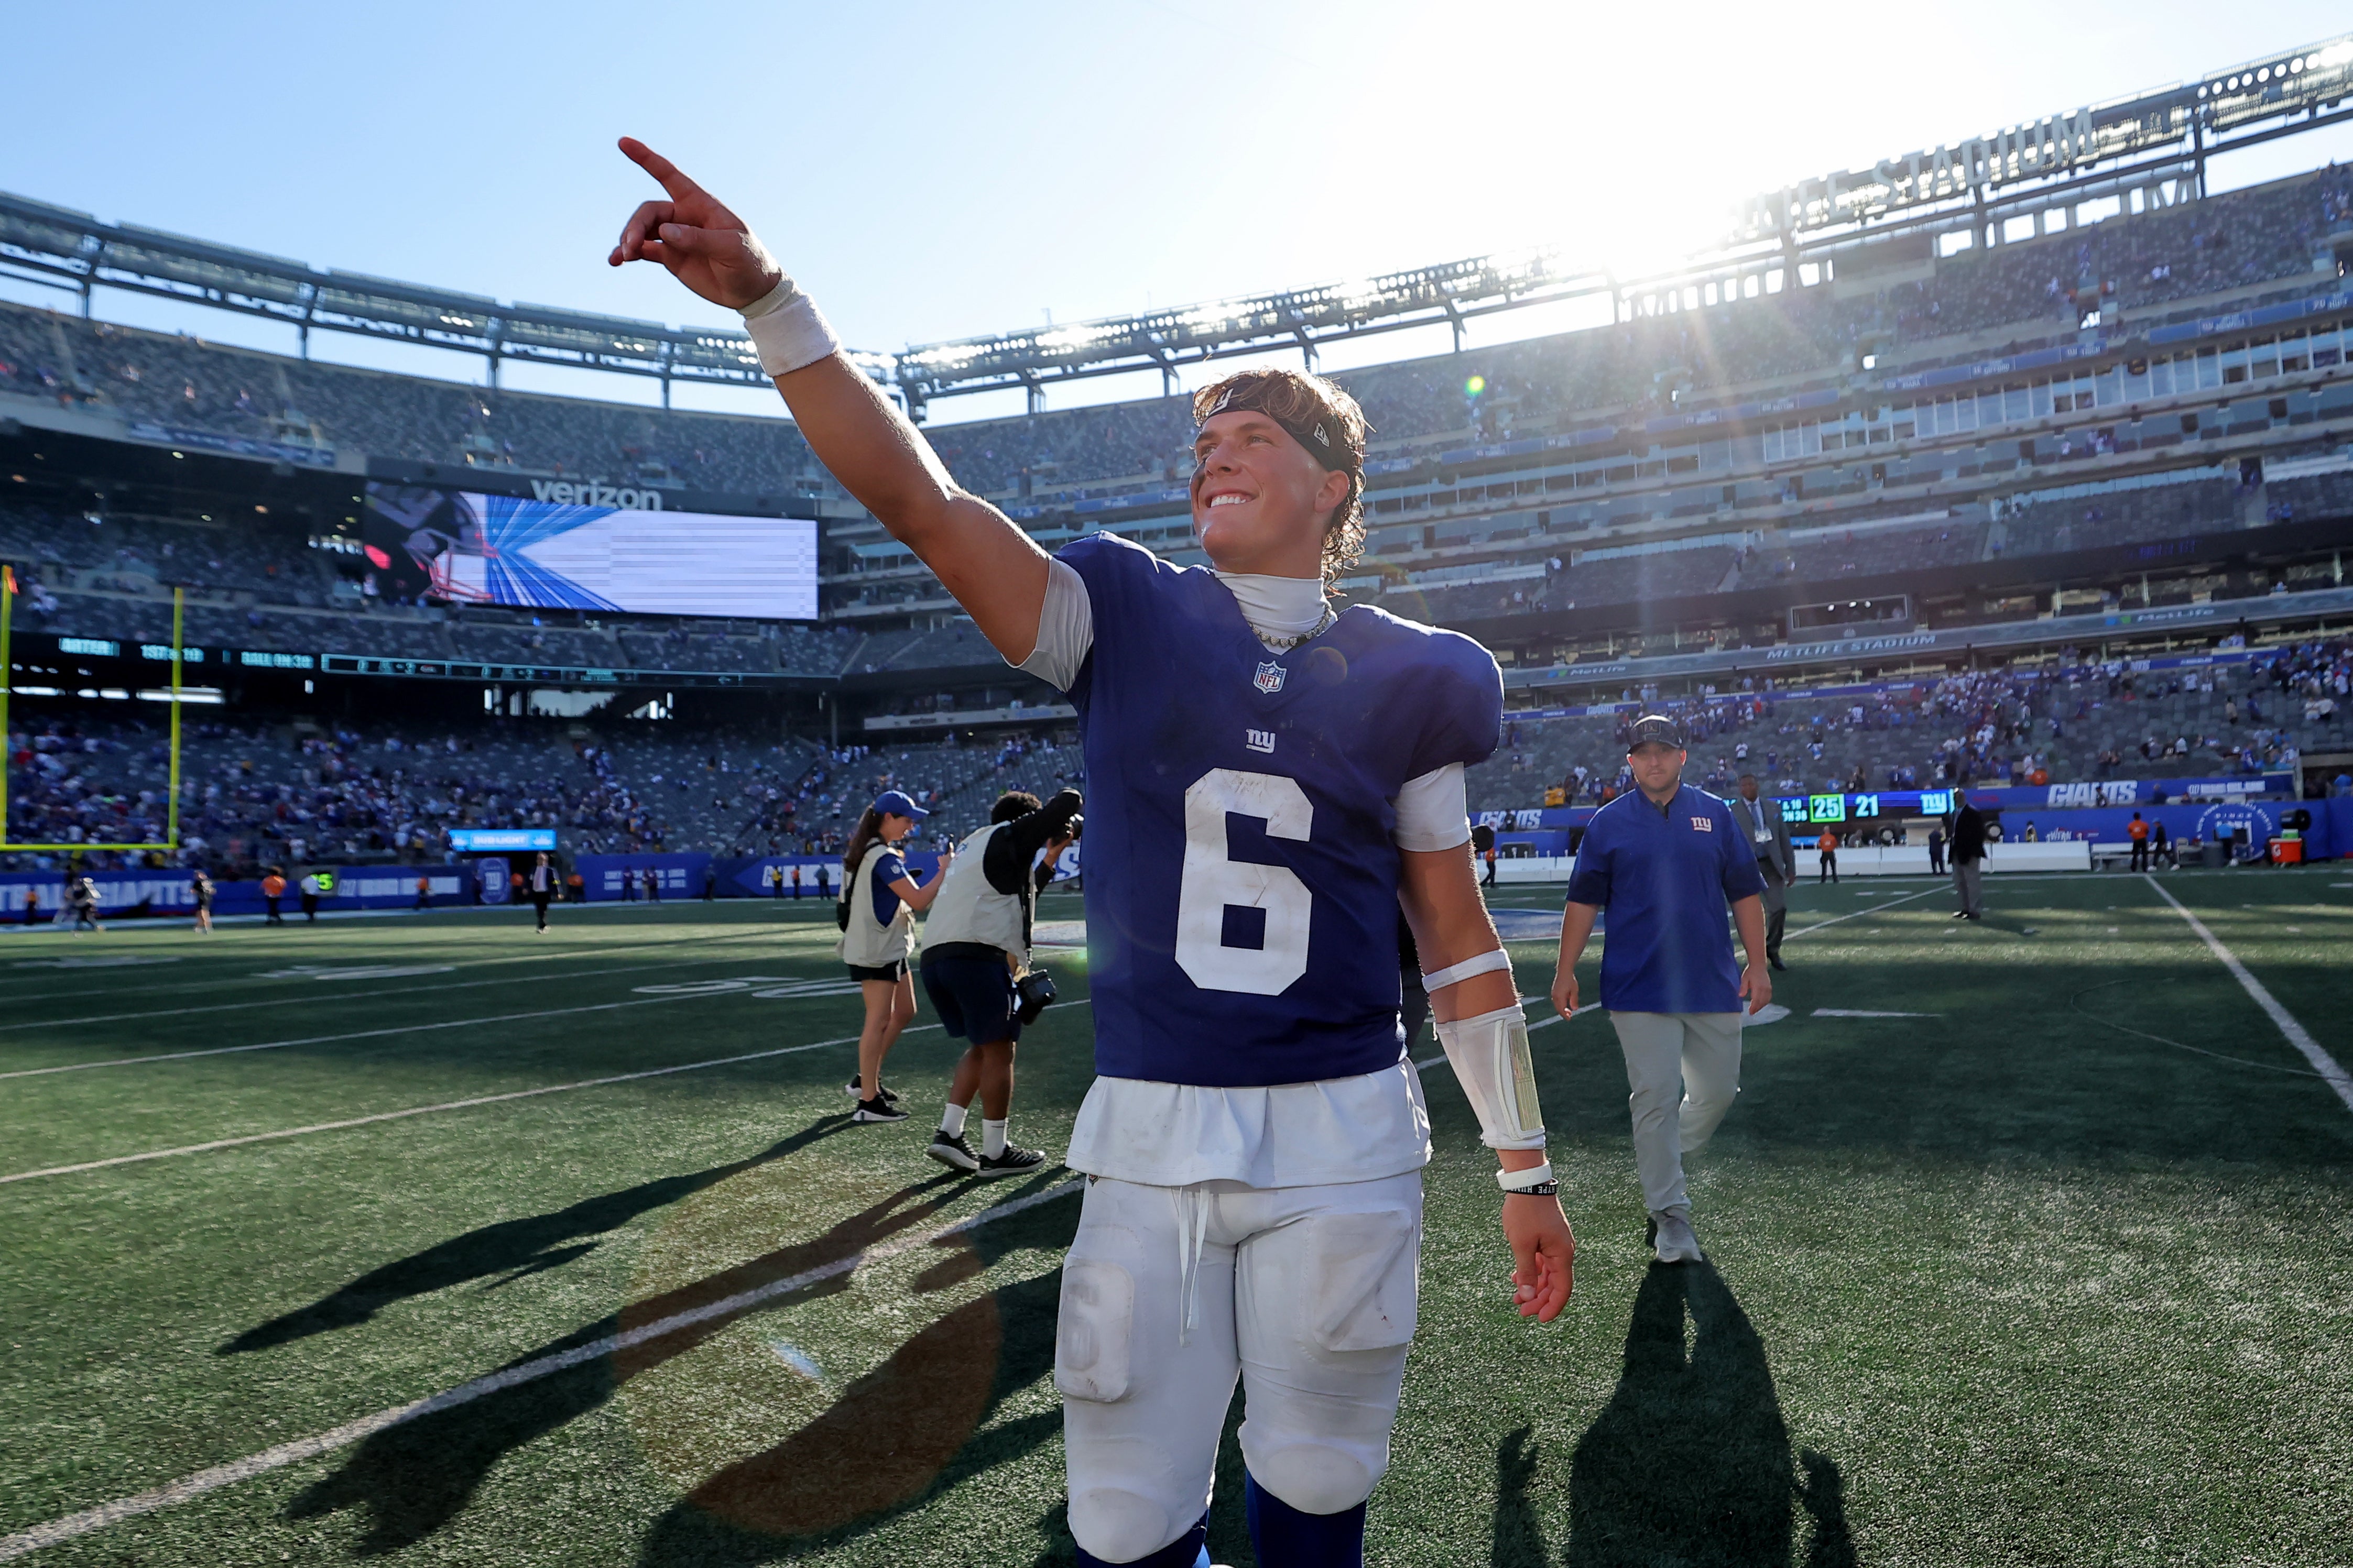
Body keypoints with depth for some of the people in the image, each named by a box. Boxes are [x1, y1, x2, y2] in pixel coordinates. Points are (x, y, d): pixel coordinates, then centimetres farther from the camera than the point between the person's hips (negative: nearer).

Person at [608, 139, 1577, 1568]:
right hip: (1151, 1133, 0)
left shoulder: (1401, 679, 2)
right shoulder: (1129, 623, 1)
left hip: (1344, 1142, 1)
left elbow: (1461, 944, 5)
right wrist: (767, 297, -20)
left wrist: (1527, 1169, 7)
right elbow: (919, 499, -10)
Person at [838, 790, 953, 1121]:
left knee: (904, 1012, 16)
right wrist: (944, 871, -13)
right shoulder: (884, 857, -19)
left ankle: (865, 1080, 24)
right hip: (877, 949, -10)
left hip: (890, 946, 10)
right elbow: (918, 901, -21)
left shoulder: (865, 851, 13)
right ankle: (869, 1101, 1)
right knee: (879, 1020, -5)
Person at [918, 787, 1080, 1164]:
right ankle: (995, 1154, 6)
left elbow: (1021, 892, 38)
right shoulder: (1009, 835, 6)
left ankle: (948, 1135, 13)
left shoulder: (973, 845, 31)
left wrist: (1051, 858, 35)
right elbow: (1066, 802, 0)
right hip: (976, 954, -9)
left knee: (983, 1047, 20)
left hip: (934, 956, 9)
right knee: (999, 1051, 0)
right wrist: (1070, 811, 22)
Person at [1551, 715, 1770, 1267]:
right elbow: (1583, 901, 3)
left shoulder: (1715, 815, 9)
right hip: (1639, 988, -3)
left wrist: (1758, 964, 1)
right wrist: (1565, 972, -5)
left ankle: (1661, 1163, 34)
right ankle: (1670, 1215, 4)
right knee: (1656, 1095, -5)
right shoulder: (1608, 823, 4)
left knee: (1718, 1091, 9)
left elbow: (1745, 894, 9)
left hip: (1714, 986, 3)